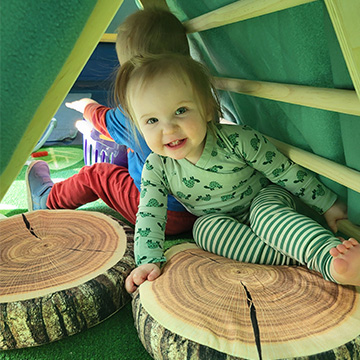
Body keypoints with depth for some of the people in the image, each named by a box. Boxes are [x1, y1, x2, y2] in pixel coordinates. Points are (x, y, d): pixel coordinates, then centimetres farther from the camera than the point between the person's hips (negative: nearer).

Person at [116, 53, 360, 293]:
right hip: (219, 222, 3)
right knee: (208, 227, -31)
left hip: (265, 198, -2)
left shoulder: (237, 140, -25)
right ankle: (294, 259, -36)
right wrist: (149, 261, -25)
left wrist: (328, 204, -8)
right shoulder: (157, 168, -18)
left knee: (266, 215, -35)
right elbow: (149, 215, -13)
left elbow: (286, 171, -16)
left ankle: (330, 257, -52)